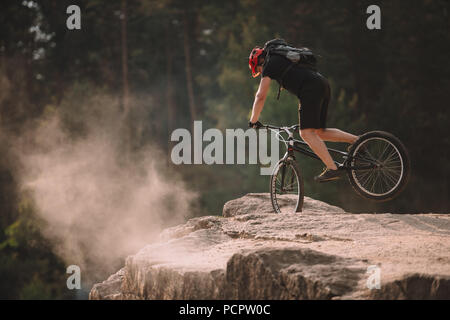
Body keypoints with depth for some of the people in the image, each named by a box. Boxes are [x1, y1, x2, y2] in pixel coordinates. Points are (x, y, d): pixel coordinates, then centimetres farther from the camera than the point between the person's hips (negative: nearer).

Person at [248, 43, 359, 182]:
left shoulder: (270, 65, 7)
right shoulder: (284, 59, 33)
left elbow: (260, 96, 3)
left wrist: (253, 121, 12)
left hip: (311, 89, -9)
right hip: (323, 84, 9)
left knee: (307, 133, -11)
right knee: (319, 132, 15)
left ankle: (332, 169, -19)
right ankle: (357, 140, 7)